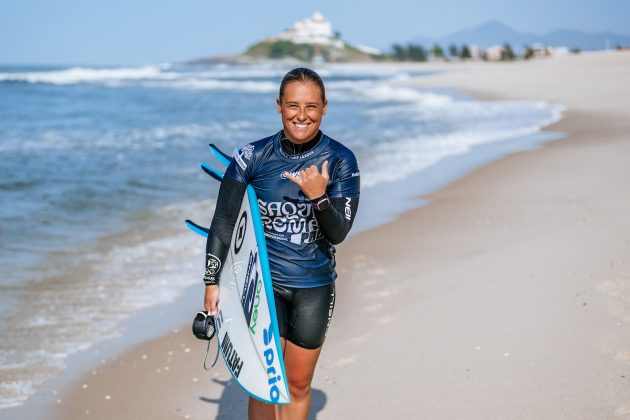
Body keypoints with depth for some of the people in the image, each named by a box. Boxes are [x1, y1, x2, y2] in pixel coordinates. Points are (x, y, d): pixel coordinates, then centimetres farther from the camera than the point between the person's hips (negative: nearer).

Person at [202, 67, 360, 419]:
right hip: (263, 282, 0)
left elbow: (339, 233, -11)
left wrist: (319, 197, -29)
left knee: (299, 384, 11)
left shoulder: (340, 160, -9)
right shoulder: (253, 157, -9)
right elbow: (224, 221, -2)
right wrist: (212, 281, -3)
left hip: (314, 287, 1)